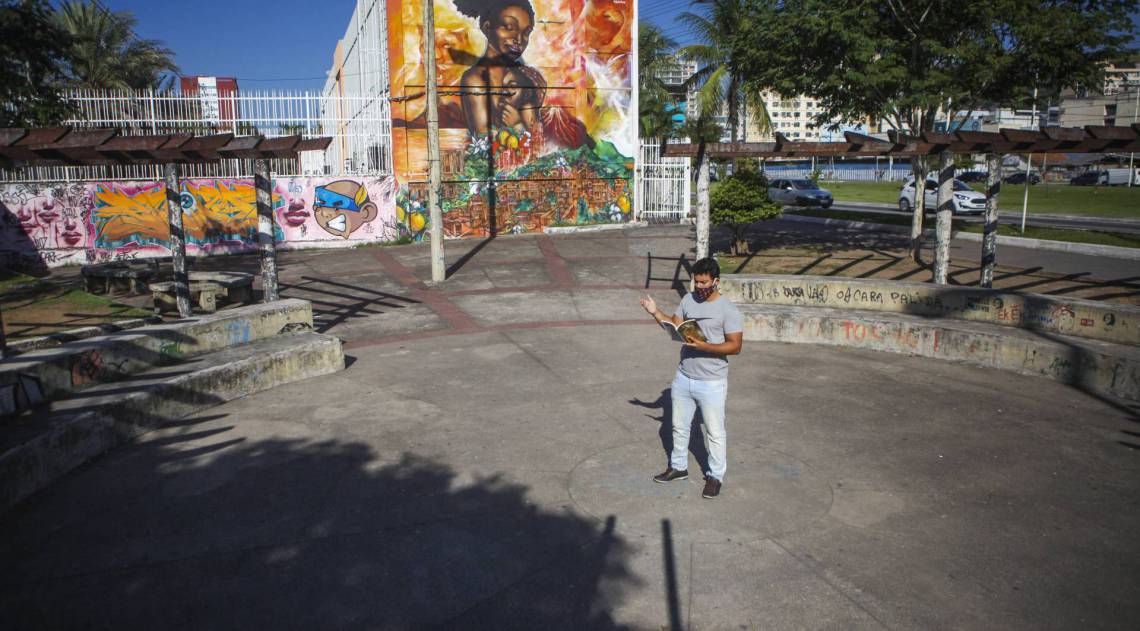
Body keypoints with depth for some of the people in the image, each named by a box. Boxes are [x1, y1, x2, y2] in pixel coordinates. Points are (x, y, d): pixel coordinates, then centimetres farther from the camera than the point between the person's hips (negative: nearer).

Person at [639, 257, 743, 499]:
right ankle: (678, 466, 38)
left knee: (714, 432, 9)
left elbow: (735, 346, -17)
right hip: (683, 378, 6)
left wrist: (704, 346, -28)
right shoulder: (688, 299, 2)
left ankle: (715, 476, 26)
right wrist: (655, 312, -5)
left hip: (711, 383, -6)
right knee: (679, 426, 19)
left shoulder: (728, 310, -16)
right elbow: (675, 324, 11)